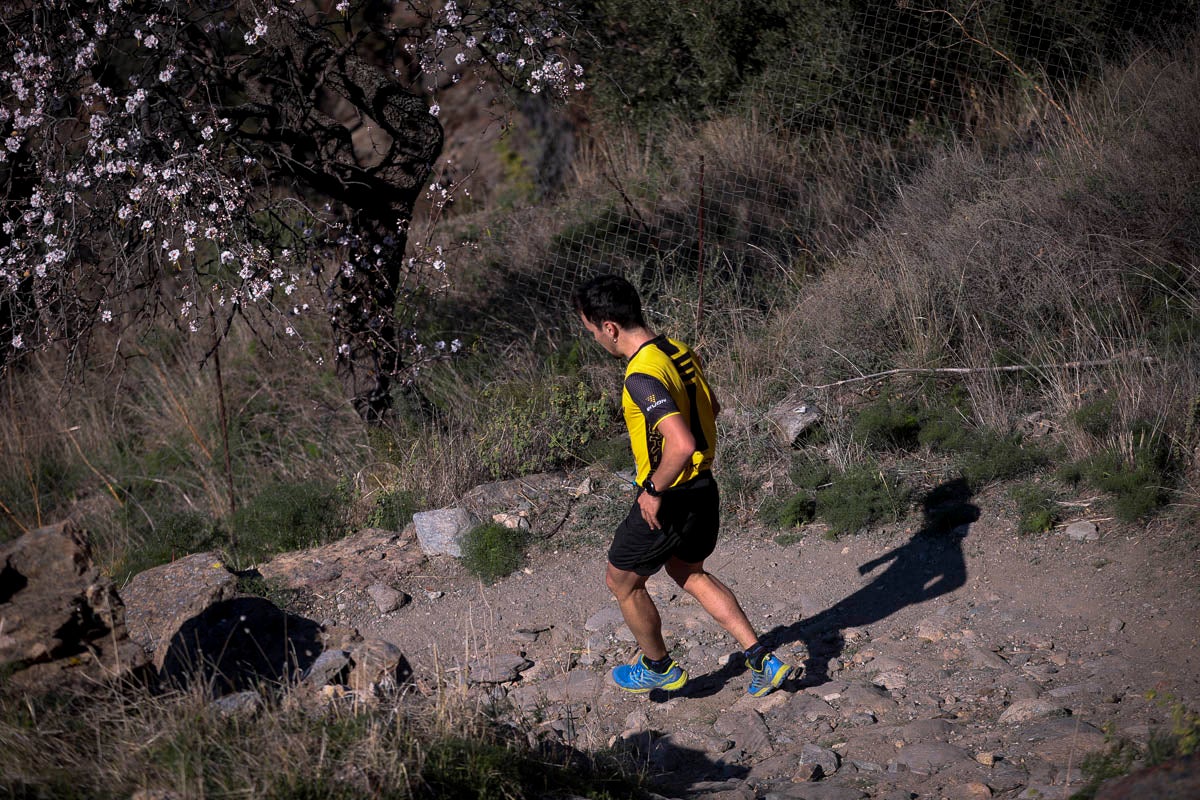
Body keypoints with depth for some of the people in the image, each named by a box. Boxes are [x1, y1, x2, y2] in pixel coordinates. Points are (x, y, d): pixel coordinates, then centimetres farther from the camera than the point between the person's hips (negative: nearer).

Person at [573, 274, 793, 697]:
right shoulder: (680, 351, 1)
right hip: (704, 487, 9)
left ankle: (659, 668, 34)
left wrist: (653, 490, -20)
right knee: (690, 574, 27)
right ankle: (762, 660, 22)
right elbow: (710, 409, 18)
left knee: (622, 581, 16)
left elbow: (682, 444, -36)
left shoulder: (642, 376, -27)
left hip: (667, 502, -9)